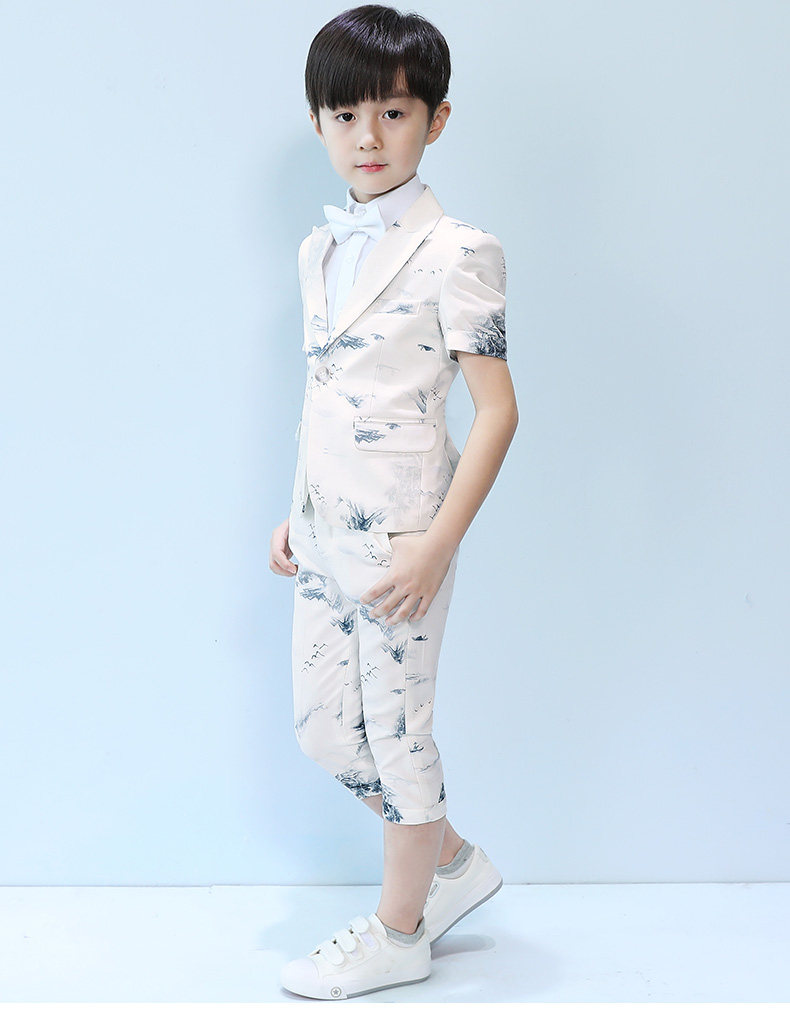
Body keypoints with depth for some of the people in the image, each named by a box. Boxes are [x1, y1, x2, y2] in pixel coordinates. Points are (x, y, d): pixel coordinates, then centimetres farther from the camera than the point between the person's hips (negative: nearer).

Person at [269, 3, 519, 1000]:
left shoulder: (453, 254, -13)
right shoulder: (321, 249, 9)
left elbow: (497, 409, -15)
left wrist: (437, 545, -19)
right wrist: (295, 511, 15)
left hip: (401, 534, -7)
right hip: (326, 530, 8)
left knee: (396, 731, 5)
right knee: (321, 727, 13)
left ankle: (398, 930, 25)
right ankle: (454, 860, 34)